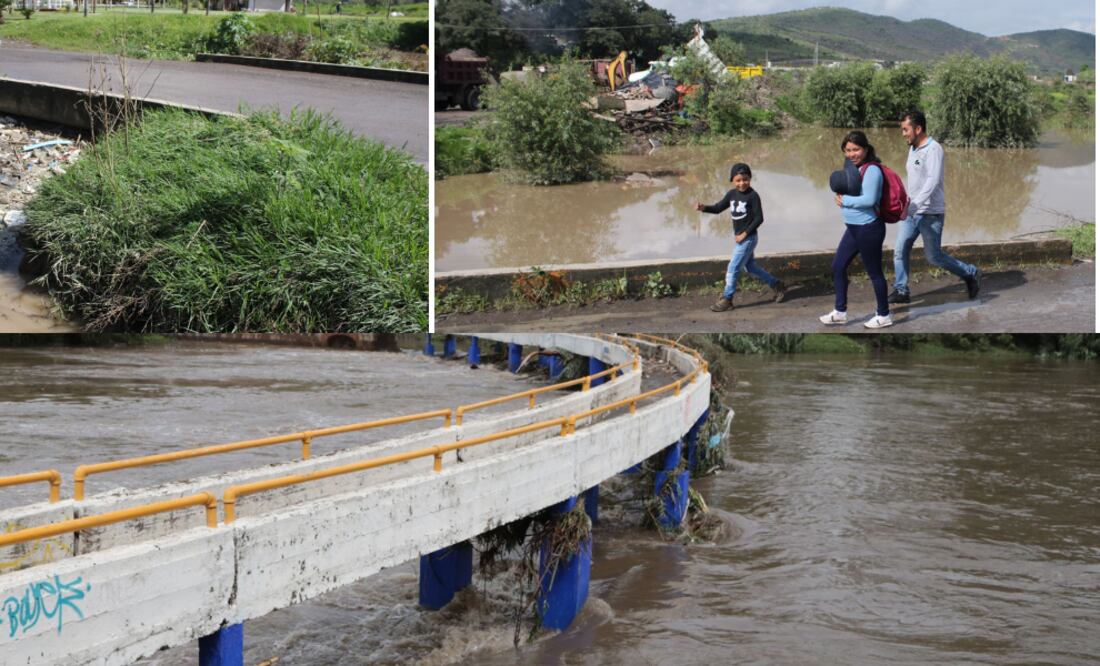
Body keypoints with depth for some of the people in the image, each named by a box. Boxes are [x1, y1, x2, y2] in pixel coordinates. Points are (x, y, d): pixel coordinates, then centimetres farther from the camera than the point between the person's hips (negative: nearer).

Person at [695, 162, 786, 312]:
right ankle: (776, 285, 31)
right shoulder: (732, 194, 4)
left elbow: (759, 218, -16)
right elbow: (718, 208, 5)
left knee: (733, 268, -5)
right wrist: (704, 208, -14)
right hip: (739, 237, 8)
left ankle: (726, 300, 4)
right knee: (749, 267, 18)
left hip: (748, 238, -8)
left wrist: (745, 233, -19)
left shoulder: (752, 196, -16)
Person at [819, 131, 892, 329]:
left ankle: (884, 316, 15)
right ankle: (840, 312, 25)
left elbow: (869, 199, -26)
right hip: (853, 228, 10)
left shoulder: (871, 170, -19)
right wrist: (842, 198, -9)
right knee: (838, 266, 14)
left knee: (874, 272, 2)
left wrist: (844, 201, -16)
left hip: (868, 229, -10)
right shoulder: (853, 168, 9)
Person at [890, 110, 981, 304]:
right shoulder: (913, 149, 11)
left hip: (930, 214, -8)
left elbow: (933, 181, -28)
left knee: (934, 256, -1)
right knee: (900, 250, 2)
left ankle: (971, 274, 17)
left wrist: (914, 205, -35)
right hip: (910, 212, 8)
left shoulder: (933, 149, -17)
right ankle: (901, 290, 10)